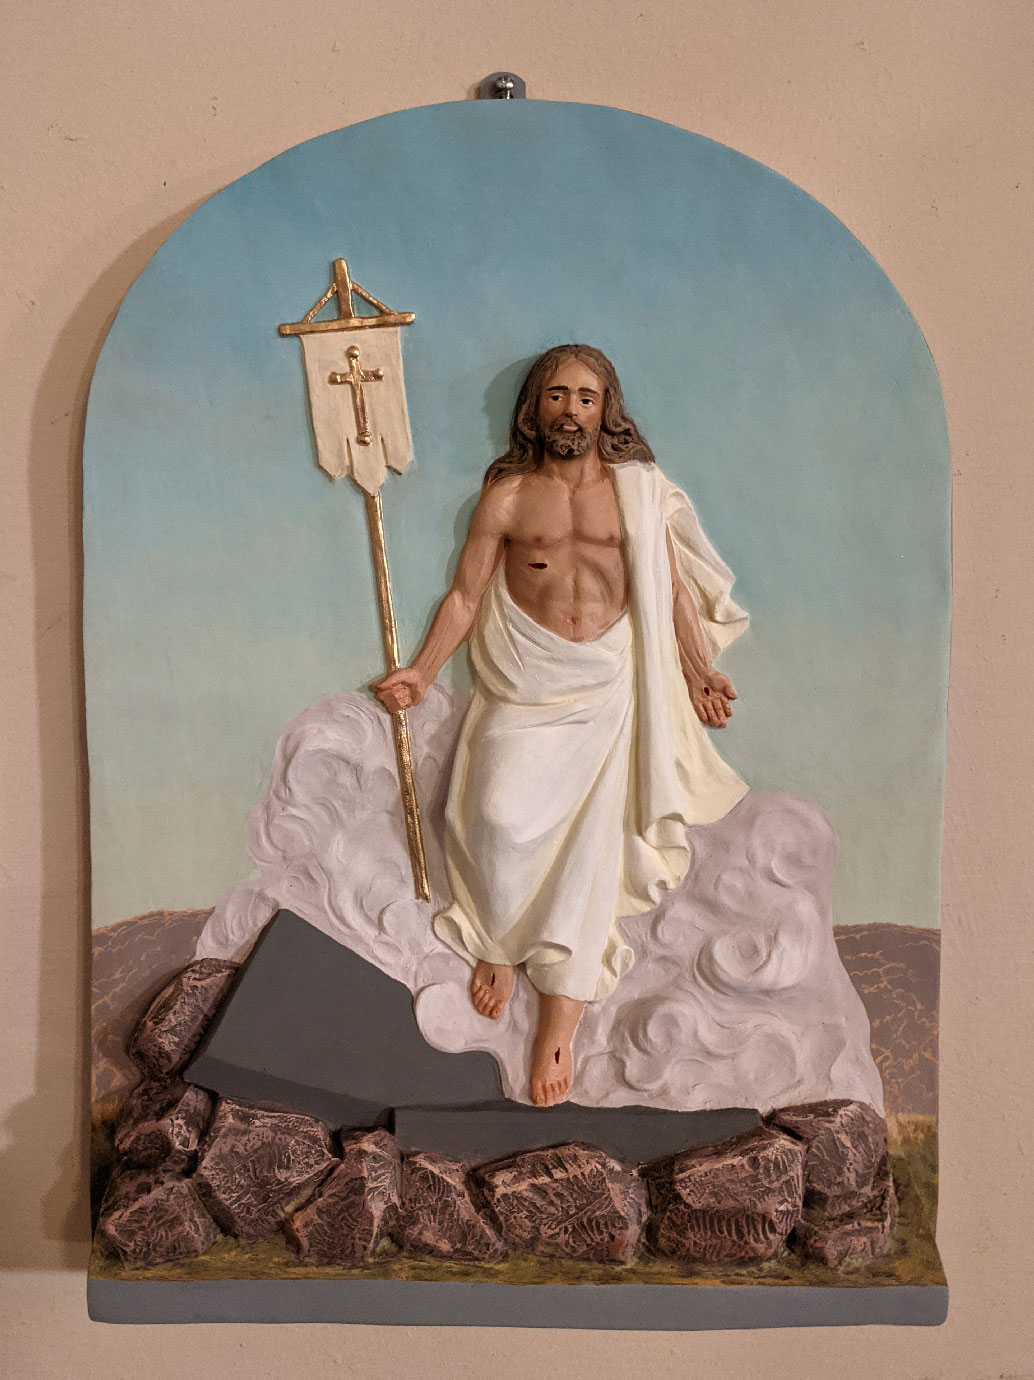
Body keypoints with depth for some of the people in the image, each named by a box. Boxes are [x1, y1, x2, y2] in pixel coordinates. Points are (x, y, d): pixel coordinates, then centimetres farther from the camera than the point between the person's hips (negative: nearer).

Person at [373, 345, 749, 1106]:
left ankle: (560, 1015, -2)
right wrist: (421, 673, 1)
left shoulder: (638, 487, 12)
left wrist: (699, 672, 7)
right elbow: (466, 594, 9)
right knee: (501, 814, -20)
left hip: (610, 681, 1)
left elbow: (672, 587, 13)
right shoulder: (507, 494, 9)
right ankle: (500, 943, 9)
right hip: (526, 682, 0)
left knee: (594, 828, -8)